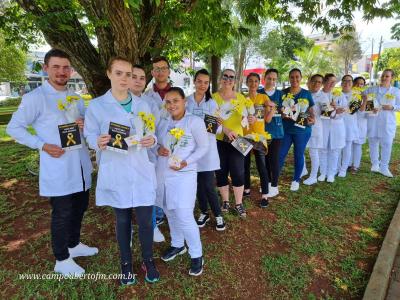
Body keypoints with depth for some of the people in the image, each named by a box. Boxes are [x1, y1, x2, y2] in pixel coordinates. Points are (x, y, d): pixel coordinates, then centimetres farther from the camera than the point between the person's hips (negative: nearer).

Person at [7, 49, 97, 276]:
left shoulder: (75, 98, 11)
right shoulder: (35, 98, -8)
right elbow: (14, 128, -5)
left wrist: (86, 124, -6)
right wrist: (43, 145, -16)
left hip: (81, 166, 7)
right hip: (58, 168, -6)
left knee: (80, 207, 18)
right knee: (62, 213, 4)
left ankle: (74, 245, 41)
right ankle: (62, 260, 24)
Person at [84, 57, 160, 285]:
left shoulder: (142, 105, 7)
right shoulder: (96, 105, -2)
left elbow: (152, 133, 11)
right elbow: (90, 135, 0)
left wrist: (151, 140, -13)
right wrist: (99, 142, -23)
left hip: (142, 171, 2)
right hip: (115, 173, -1)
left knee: (146, 220, 5)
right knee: (122, 220, 13)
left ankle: (148, 261, 30)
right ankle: (126, 263, 35)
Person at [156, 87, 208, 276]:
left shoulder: (195, 121, -9)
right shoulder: (162, 122, 7)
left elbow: (203, 147, -7)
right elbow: (156, 142, 15)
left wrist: (186, 162, -18)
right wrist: (158, 149, -9)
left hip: (184, 175, -6)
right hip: (163, 174, 6)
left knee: (184, 216, -8)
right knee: (170, 213, 17)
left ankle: (197, 255, 13)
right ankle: (177, 244, 40)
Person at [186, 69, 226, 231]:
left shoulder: (212, 103, 3)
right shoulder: (186, 101, 0)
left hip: (207, 147, -1)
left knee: (209, 185, -2)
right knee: (199, 183, 10)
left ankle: (218, 214, 19)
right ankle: (204, 212, 31)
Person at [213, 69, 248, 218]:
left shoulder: (241, 98, 8)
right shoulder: (214, 97, 0)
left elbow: (245, 117, 16)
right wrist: (225, 130, -24)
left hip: (237, 140, 1)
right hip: (218, 140, -1)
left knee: (238, 172, -2)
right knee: (221, 172, 6)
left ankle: (239, 204, 15)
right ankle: (225, 201, 24)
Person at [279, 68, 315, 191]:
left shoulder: (307, 94, 3)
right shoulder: (283, 93, 1)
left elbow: (311, 110, 7)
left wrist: (312, 119, -14)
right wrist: (283, 113, -19)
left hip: (302, 130, 0)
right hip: (285, 129, 0)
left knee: (299, 155, 11)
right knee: (280, 155, 2)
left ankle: (296, 180, 26)